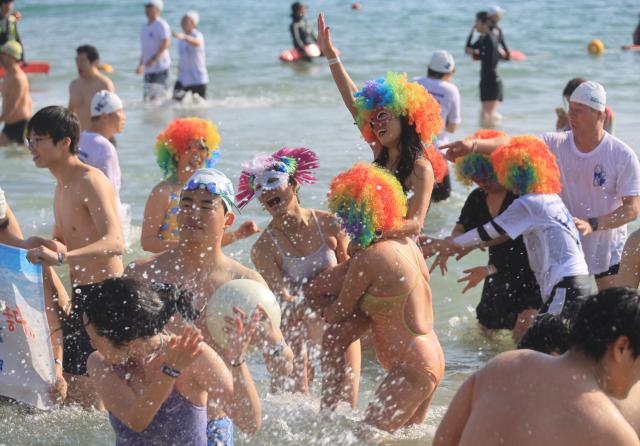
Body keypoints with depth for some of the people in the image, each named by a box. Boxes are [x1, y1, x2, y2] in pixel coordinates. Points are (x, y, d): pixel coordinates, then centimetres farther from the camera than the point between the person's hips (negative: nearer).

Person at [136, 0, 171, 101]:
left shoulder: (161, 25, -8)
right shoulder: (144, 27, 18)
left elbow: (166, 42, -19)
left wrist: (154, 59, -25)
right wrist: (141, 65, 23)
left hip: (161, 67, -8)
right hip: (149, 69, 8)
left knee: (159, 96, -10)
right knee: (147, 97, 5)